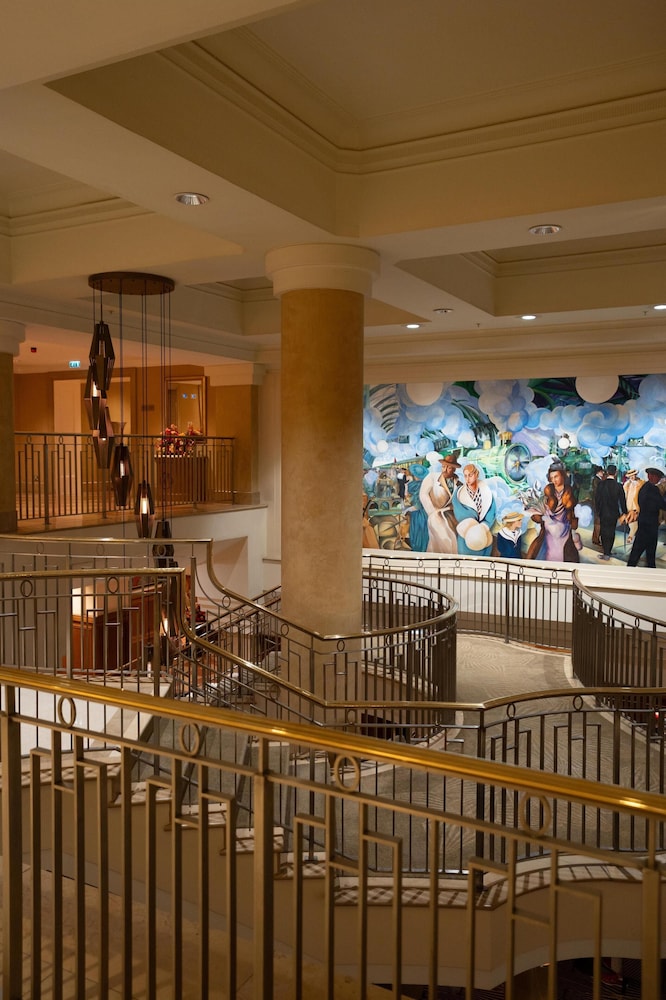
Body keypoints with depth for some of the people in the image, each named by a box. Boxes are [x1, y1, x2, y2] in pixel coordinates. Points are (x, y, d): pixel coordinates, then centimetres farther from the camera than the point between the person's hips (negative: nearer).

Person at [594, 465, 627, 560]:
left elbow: (596, 498, -4)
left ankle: (606, 552, 12)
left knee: (604, 532, 10)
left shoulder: (601, 484, -10)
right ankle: (607, 552, 14)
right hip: (614, 513, 0)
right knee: (611, 532, 11)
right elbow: (622, 500, -6)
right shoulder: (618, 486, -12)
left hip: (603, 513, 0)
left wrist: (597, 510, 9)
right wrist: (624, 512, 7)